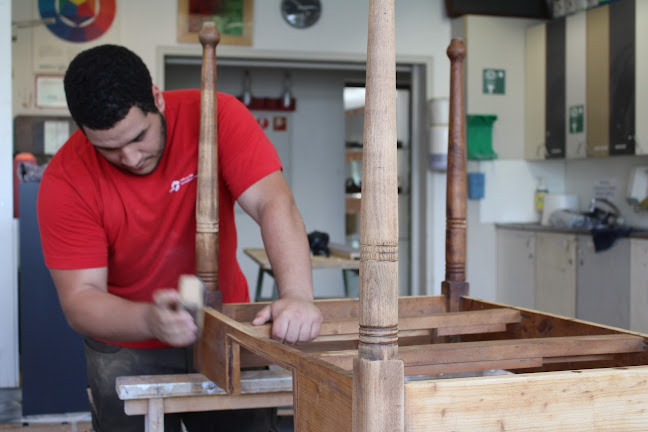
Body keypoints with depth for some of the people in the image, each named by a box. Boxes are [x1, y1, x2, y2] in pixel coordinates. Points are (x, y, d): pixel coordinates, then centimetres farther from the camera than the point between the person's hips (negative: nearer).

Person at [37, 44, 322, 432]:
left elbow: (274, 204, -28)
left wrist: (297, 295, -44)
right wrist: (150, 320, -38)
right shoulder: (66, 180, -19)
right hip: (128, 348, 0)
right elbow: (79, 298, -18)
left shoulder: (217, 116, -18)